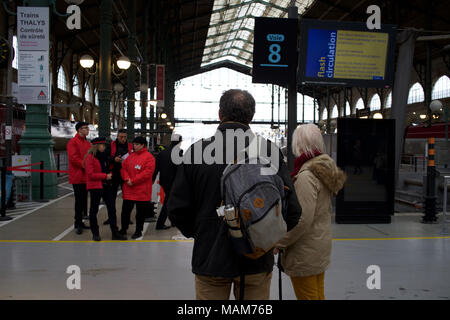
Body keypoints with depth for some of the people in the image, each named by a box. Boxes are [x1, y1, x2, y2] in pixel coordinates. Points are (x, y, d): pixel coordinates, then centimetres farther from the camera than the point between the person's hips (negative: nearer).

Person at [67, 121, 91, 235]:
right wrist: (85, 165, -19)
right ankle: (78, 224, 1)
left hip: (86, 176, 8)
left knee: (84, 200, 11)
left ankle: (81, 222, 19)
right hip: (77, 177, -8)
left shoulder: (87, 143, 17)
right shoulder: (73, 142, -9)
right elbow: (73, 158, -18)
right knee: (79, 201, -6)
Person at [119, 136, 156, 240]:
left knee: (140, 212, 4)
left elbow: (148, 172, -16)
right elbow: (123, 168, 12)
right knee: (125, 210, 11)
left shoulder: (149, 157, -8)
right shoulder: (130, 156, 11)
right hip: (128, 190, 5)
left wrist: (133, 181, -16)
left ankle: (138, 231, 16)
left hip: (142, 191, -5)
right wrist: (127, 178, -8)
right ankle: (123, 229, 25)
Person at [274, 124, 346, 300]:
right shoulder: (323, 169, 8)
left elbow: (303, 220, -27)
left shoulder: (306, 176, -22)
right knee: (318, 296, 20)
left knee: (308, 296, 3)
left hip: (305, 253, -9)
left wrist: (278, 243, -16)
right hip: (321, 245, 9)